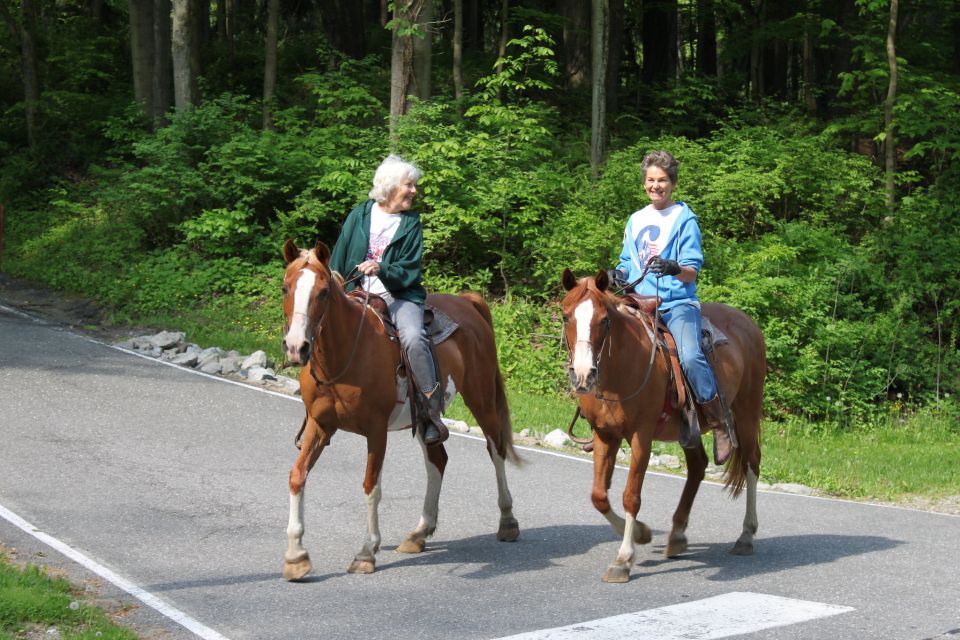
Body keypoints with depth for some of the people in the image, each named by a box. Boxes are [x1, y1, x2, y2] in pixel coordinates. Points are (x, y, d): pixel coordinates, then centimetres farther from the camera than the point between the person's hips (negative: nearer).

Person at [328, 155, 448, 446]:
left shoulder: (411, 223, 7)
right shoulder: (359, 215, 9)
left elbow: (409, 271, -2)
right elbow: (337, 261, 13)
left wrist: (381, 270, -20)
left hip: (399, 294, -3)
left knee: (413, 337, -30)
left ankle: (431, 412, -26)